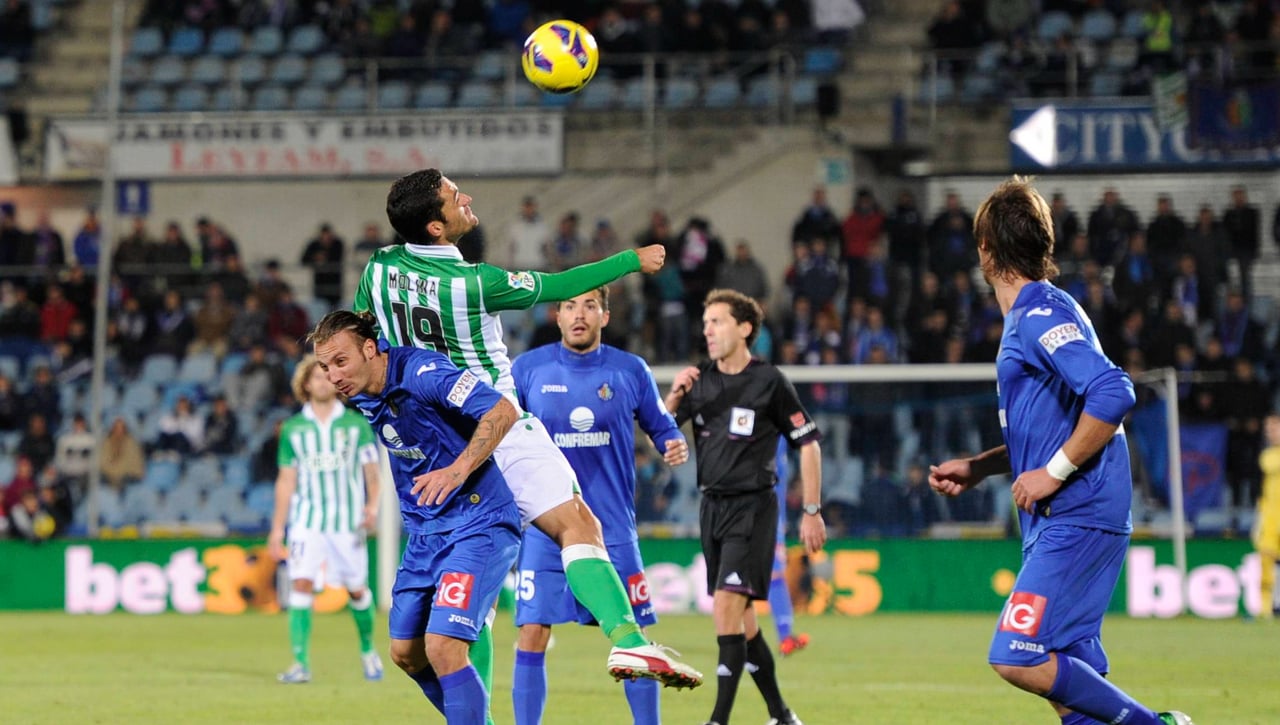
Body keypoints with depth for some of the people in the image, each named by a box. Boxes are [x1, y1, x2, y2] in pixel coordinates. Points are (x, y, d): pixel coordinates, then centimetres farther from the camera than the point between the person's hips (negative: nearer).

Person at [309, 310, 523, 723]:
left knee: (442, 648, -20)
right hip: (425, 531, 9)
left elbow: (503, 412, -27)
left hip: (478, 524, -9)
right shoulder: (364, 397, 5)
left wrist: (457, 470, -33)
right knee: (406, 653, 12)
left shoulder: (422, 373, -20)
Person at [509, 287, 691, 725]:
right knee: (532, 634, -6)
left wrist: (675, 445, -8)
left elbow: (659, 426, 13)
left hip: (613, 528, 1)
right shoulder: (528, 369, 1)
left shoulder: (631, 372, 2)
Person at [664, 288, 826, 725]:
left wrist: (812, 512, -6)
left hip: (752, 506, -7)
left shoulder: (769, 382, -7)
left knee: (727, 608, -17)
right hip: (712, 505, 7)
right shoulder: (700, 381, 8)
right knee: (740, 618, 10)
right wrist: (674, 397, -12)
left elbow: (808, 443, -4)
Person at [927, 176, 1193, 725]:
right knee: (1068, 681, 6)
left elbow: (1113, 393, -26)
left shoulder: (1042, 314, -12)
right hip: (1061, 522, 10)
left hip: (1076, 520, -10)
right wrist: (978, 469, 20)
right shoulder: (1027, 318, 19)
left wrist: (1054, 473, -21)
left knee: (1016, 659, -16)